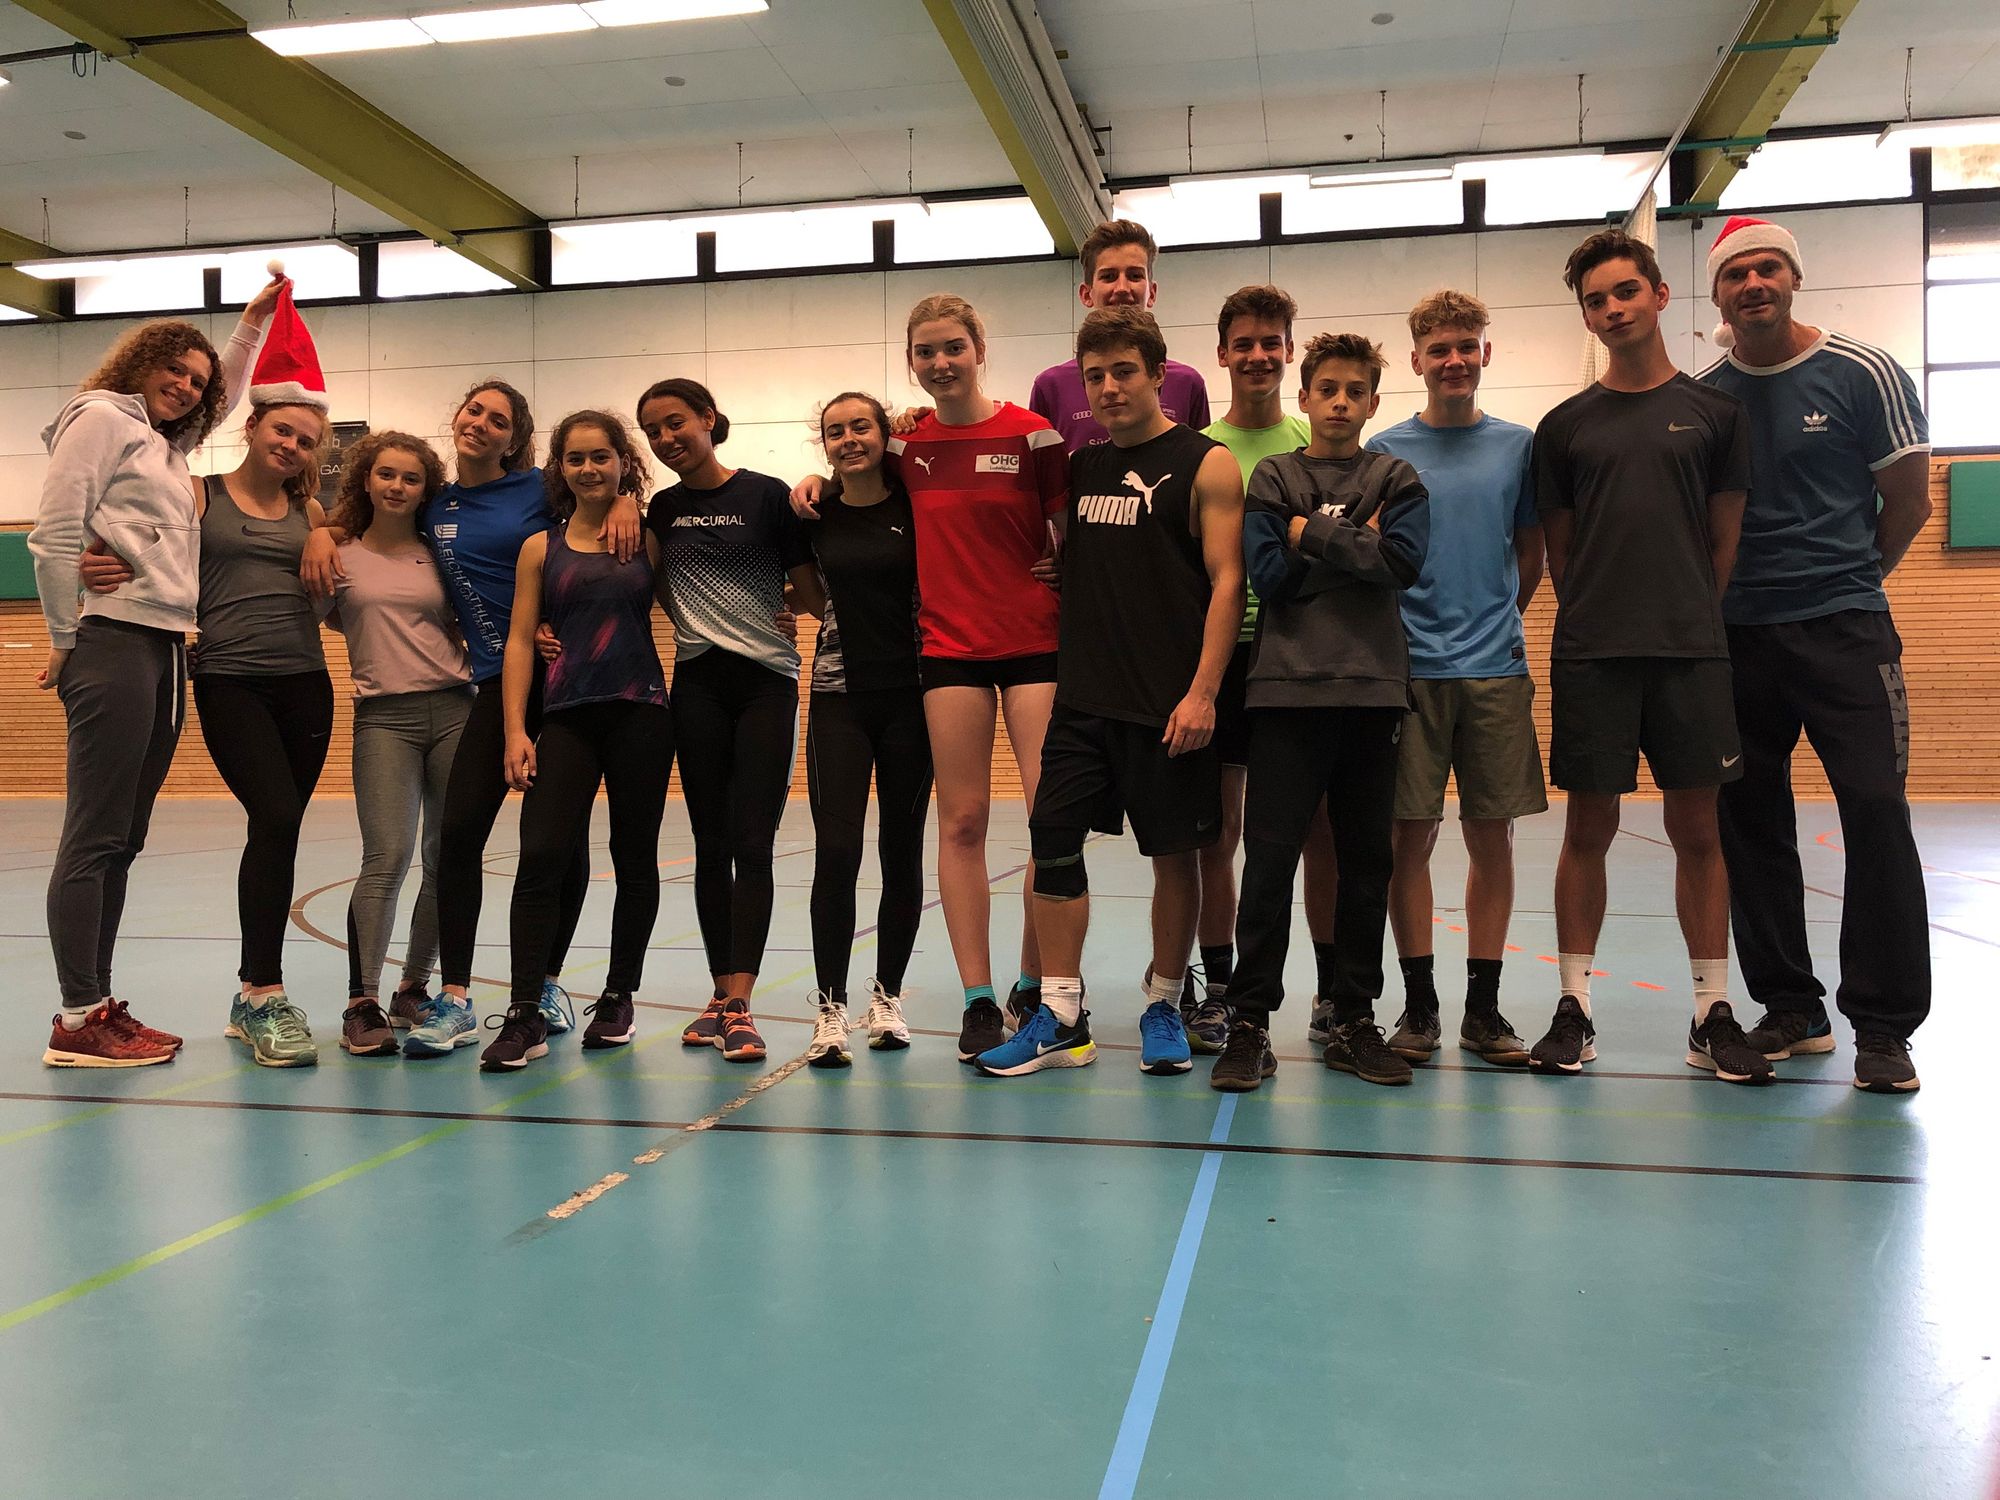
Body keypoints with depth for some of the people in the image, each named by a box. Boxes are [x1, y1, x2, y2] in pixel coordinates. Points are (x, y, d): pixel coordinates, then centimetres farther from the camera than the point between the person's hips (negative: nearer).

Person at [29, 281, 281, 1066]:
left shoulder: (166, 443, 24)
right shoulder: (101, 416, 1)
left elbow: (223, 398, 46)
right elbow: (54, 535, -9)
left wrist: (251, 324, 41)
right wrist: (65, 641, -7)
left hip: (165, 649, 8)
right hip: (114, 642, -8)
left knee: (121, 842, 7)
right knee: (94, 837, -8)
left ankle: (96, 1007, 12)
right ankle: (78, 1020, -6)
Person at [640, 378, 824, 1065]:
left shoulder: (766, 494, -2)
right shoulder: (659, 510, 11)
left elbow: (813, 592, -1)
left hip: (766, 681, -4)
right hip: (697, 682, 4)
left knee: (753, 843, -8)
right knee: (711, 843, 7)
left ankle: (739, 1008, -9)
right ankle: (721, 994, 17)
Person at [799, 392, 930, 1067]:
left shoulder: (916, 505, -1)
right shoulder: (813, 514, 5)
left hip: (909, 695, 0)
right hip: (839, 696, 1)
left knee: (901, 851, 6)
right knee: (836, 852, -9)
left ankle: (887, 997, 21)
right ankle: (830, 1010, -1)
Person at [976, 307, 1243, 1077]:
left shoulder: (1205, 465, -3)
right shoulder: (1080, 466, 13)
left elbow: (1226, 581, -9)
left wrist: (1203, 692, -17)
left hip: (1168, 704, -5)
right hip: (1082, 696, 5)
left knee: (1173, 853, 5)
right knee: (1052, 840, 0)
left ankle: (1163, 1007, 22)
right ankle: (1062, 1019, 10)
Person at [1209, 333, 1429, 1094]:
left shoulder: (1396, 479, 11)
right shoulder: (1272, 478, 9)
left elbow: (1404, 561, -7)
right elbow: (1268, 572, -4)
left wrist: (1314, 532, -5)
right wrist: (1353, 545, -4)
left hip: (1373, 688, 2)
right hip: (1288, 687, -1)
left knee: (1366, 861, 6)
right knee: (1269, 858, -5)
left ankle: (1354, 1021, 17)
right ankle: (1250, 1023, 3)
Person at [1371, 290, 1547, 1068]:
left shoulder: (1518, 446, 8)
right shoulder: (1385, 450, 4)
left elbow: (1531, 555, 15)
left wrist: (1495, 620, 9)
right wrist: (1394, 631, 1)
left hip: (1496, 668, 2)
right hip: (1410, 668, -1)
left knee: (1492, 837, 5)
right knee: (1411, 837, 0)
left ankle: (1484, 1008, 15)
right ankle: (1419, 1007, 12)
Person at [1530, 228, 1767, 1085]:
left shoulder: (1713, 412, 8)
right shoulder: (1565, 426, 9)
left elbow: (1725, 540, 9)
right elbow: (1559, 553, 10)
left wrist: (1686, 620, 3)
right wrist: (1598, 622, 3)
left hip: (1690, 652, 0)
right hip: (1591, 658, 0)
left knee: (1697, 829, 4)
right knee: (1588, 827, 3)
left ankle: (1713, 1014, 13)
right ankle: (1574, 1008, 11)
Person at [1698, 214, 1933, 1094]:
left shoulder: (1862, 375, -2)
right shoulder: (1701, 396, 4)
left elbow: (1908, 501, 4)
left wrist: (1842, 584, 9)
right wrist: (1725, 593, 5)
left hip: (1844, 628, -3)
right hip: (1735, 635, 3)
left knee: (1875, 809, -10)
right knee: (1750, 820, 5)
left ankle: (1884, 1027, 0)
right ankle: (1791, 1010, 18)